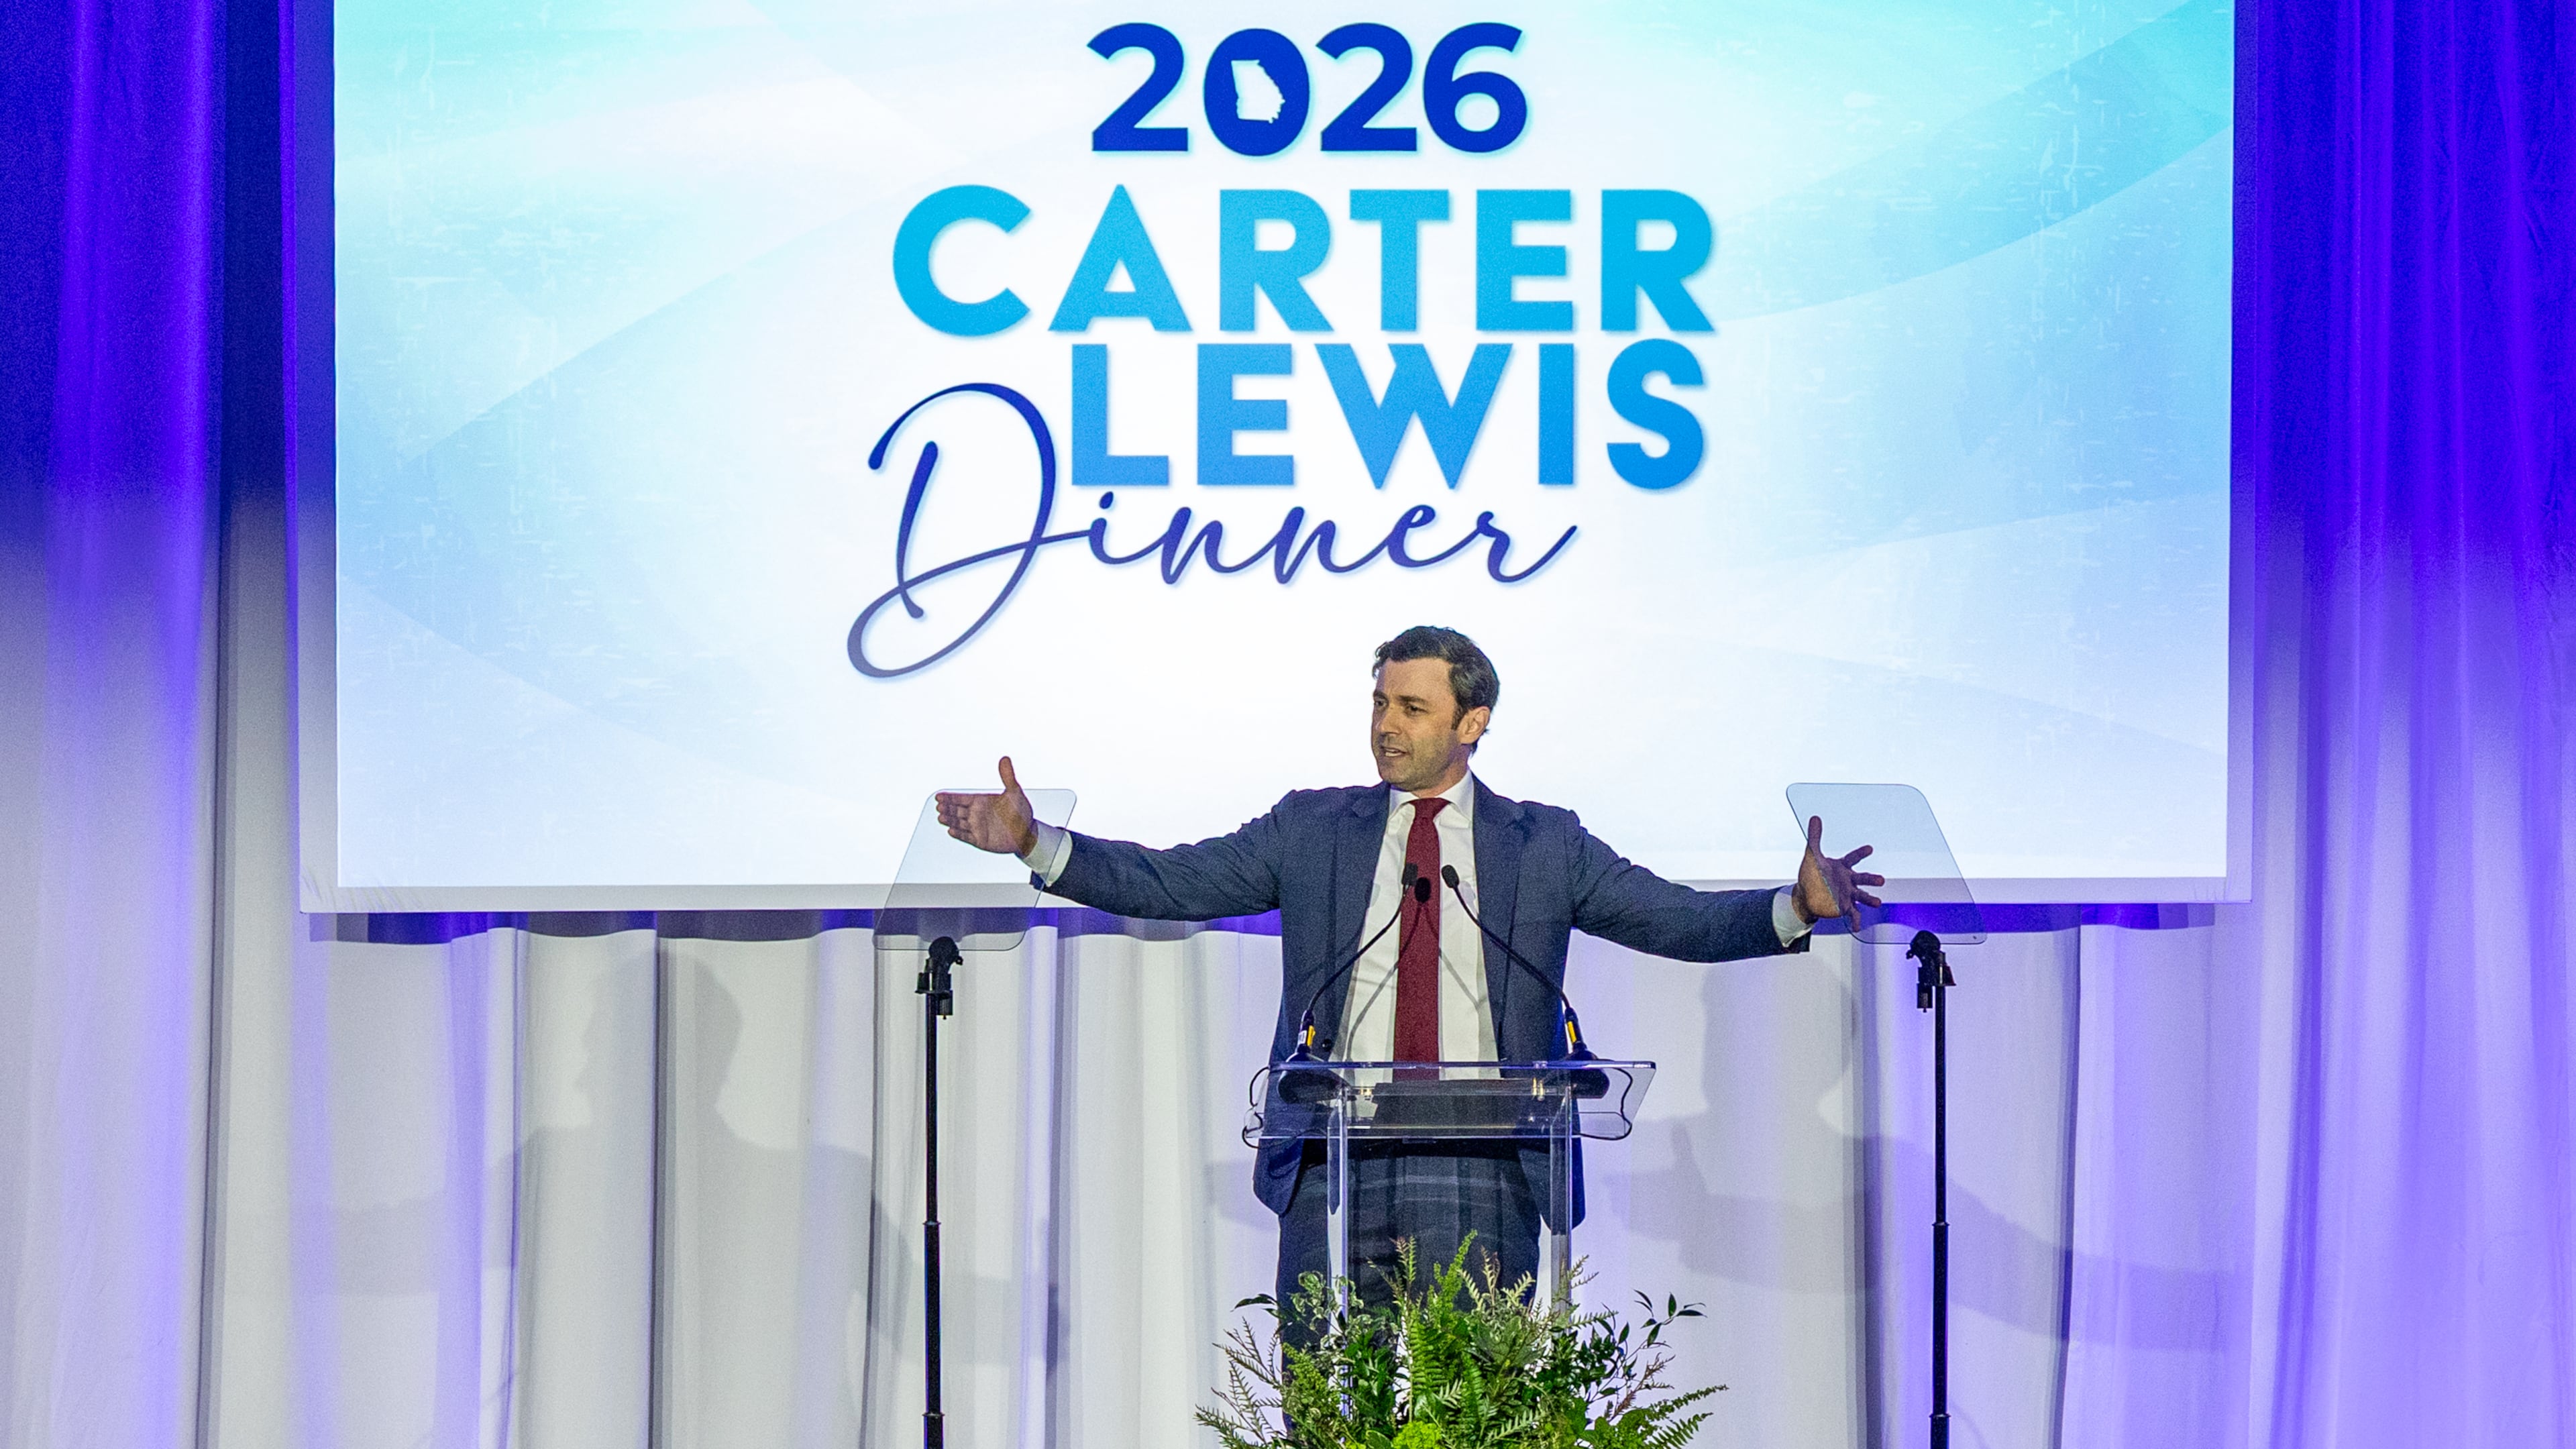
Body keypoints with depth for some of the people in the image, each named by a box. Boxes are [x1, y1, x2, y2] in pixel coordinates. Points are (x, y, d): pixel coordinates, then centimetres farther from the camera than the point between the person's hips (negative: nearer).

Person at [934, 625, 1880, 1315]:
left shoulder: (1544, 846, 9)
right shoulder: (1313, 830, 12)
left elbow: (1684, 921, 4)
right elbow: (1166, 884, 8)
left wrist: (1798, 906, -13)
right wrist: (1034, 842, -5)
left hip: (1483, 1182, -1)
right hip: (1338, 1164, 1)